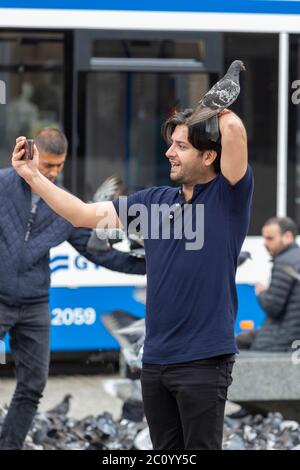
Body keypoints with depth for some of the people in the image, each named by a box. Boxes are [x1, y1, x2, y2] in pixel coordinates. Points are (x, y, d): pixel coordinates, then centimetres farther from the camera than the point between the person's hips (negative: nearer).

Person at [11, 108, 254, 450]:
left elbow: (234, 129, -20)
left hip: (204, 359, -6)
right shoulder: (155, 201, 12)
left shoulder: (227, 196, -5)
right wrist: (32, 176, 8)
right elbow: (84, 215, 13)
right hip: (156, 358, 6)